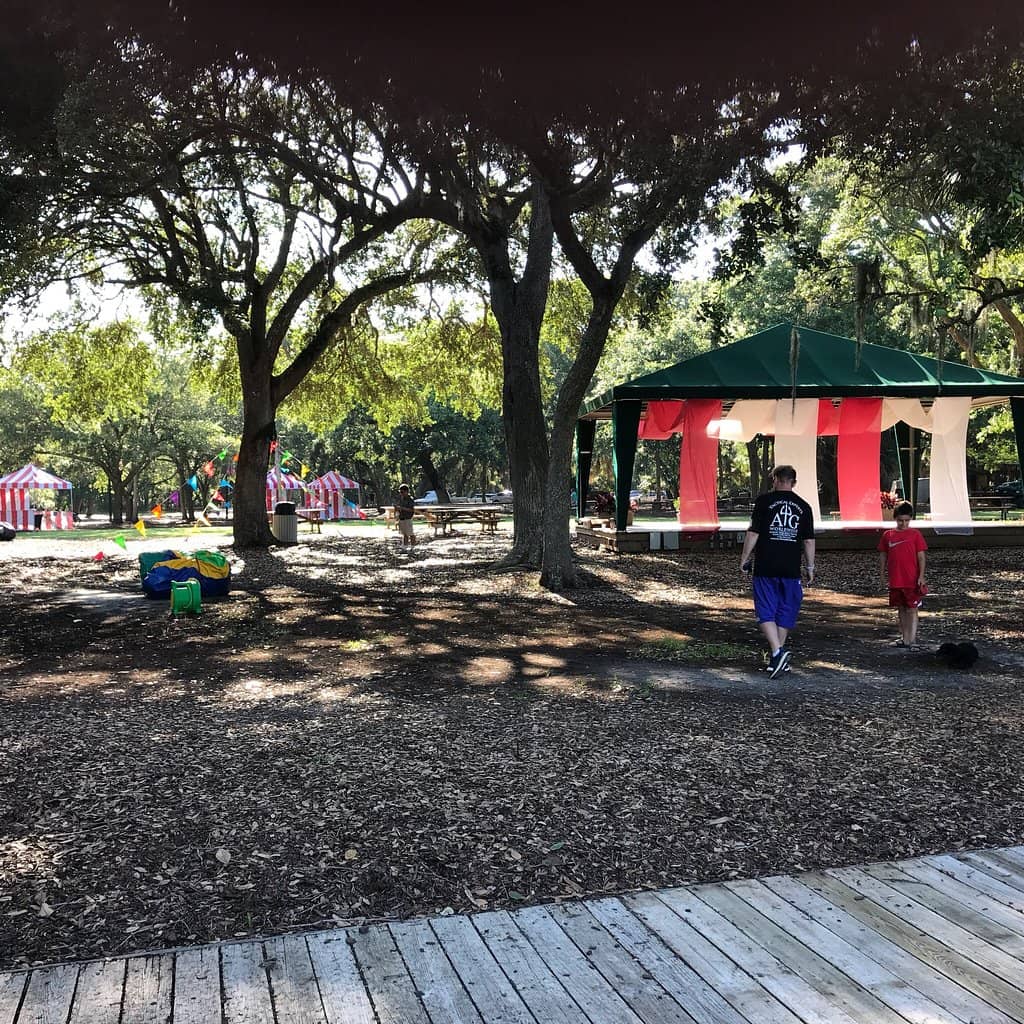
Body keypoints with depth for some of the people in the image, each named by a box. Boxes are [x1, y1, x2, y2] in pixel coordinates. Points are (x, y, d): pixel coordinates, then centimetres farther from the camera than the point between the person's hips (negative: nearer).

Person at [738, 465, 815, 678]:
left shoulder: (764, 501, -2)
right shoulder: (803, 506, 8)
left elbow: (753, 533, -5)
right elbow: (809, 541, 8)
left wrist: (745, 558, 4)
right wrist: (810, 568, 16)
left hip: (765, 567, -3)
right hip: (791, 569, 3)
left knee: (766, 612, 0)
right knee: (785, 613, 12)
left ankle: (777, 651, -17)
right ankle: (779, 657, 18)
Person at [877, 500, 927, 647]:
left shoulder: (915, 534, -3)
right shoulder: (887, 535, 5)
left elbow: (921, 556, -4)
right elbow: (883, 556, 11)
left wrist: (921, 576, -11)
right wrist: (883, 575, 8)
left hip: (912, 580, -4)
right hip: (895, 580, 4)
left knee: (912, 609, -2)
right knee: (901, 609, 13)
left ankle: (910, 639, -4)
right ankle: (904, 636, 22)